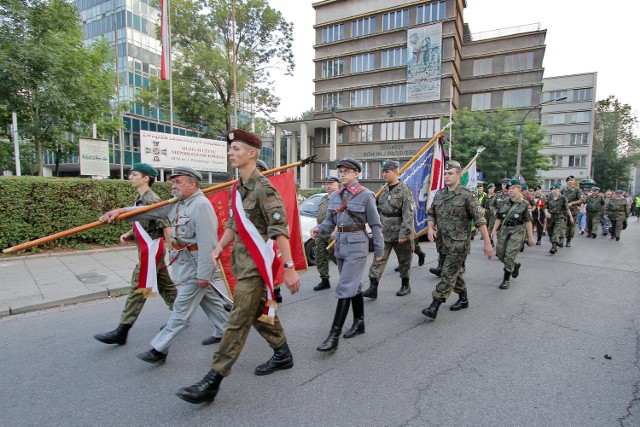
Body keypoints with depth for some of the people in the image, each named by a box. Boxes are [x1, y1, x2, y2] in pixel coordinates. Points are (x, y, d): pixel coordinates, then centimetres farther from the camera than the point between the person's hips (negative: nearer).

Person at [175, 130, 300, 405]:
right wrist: (218, 250, 5)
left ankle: (212, 383, 7)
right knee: (260, 313, 19)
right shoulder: (237, 189, 10)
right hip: (242, 262, 9)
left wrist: (289, 268, -23)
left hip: (256, 266, -9)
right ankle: (283, 355, 38)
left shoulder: (263, 188, -16)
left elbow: (280, 230, -21)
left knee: (238, 322, -2)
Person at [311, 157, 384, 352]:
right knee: (354, 286, 18)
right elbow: (330, 220, 12)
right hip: (340, 244, 7)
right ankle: (359, 323, 34)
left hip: (357, 245, -7)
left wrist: (379, 250, -4)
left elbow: (375, 225, -6)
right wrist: (319, 228, -9)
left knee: (345, 289, -9)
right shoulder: (335, 196, 9)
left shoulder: (365, 195, -9)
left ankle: (334, 337, -5)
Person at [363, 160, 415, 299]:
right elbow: (377, 207, 17)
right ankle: (373, 288, 1)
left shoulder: (405, 190, -13)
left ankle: (405, 285, 31)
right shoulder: (383, 189, 8)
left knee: (404, 261, 13)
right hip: (384, 233, 5)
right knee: (378, 259, -1)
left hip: (399, 234, -5)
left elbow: (408, 215, -18)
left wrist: (404, 233, -21)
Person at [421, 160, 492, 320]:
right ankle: (463, 299, 36)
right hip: (444, 243, 7)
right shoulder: (439, 195, 8)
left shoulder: (466, 196, -10)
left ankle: (434, 306, -5)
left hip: (459, 243, -6)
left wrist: (487, 242, -12)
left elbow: (480, 220, -10)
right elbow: (431, 214, 15)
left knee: (448, 274, -7)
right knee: (456, 272, 19)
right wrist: (430, 228, -5)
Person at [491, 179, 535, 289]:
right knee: (500, 253, 7)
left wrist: (530, 237, -3)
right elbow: (499, 218, 12)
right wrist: (494, 230, -1)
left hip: (517, 231, -5)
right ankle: (516, 265, 37)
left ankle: (506, 280, 0)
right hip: (504, 230, 5)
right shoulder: (504, 203, 9)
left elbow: (528, 221, -4)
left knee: (510, 255, -12)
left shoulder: (524, 204, -3)